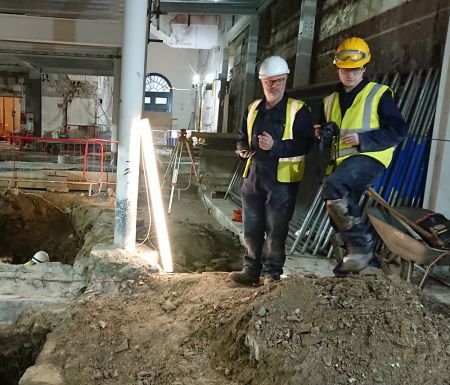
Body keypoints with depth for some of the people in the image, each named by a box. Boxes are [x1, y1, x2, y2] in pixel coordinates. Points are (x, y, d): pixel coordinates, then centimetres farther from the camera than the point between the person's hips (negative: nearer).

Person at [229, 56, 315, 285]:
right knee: (251, 227, 10)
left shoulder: (297, 109, -3)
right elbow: (243, 137, 26)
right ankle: (251, 270, 22)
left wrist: (276, 146, -22)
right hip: (254, 174, 6)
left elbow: (306, 143, -12)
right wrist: (243, 149, 4)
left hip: (282, 178, -5)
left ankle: (272, 273, 15)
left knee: (276, 229, 2)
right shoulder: (253, 109, 14)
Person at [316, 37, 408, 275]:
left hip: (369, 157, -7)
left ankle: (361, 244, -22)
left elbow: (398, 130, -6)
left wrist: (362, 138, -17)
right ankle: (354, 257, 29)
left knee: (333, 186, -33)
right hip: (341, 161, 7)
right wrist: (322, 133, 5)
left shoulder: (379, 94, 0)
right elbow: (328, 134, 30)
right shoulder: (331, 100, 19)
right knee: (339, 215, 9)